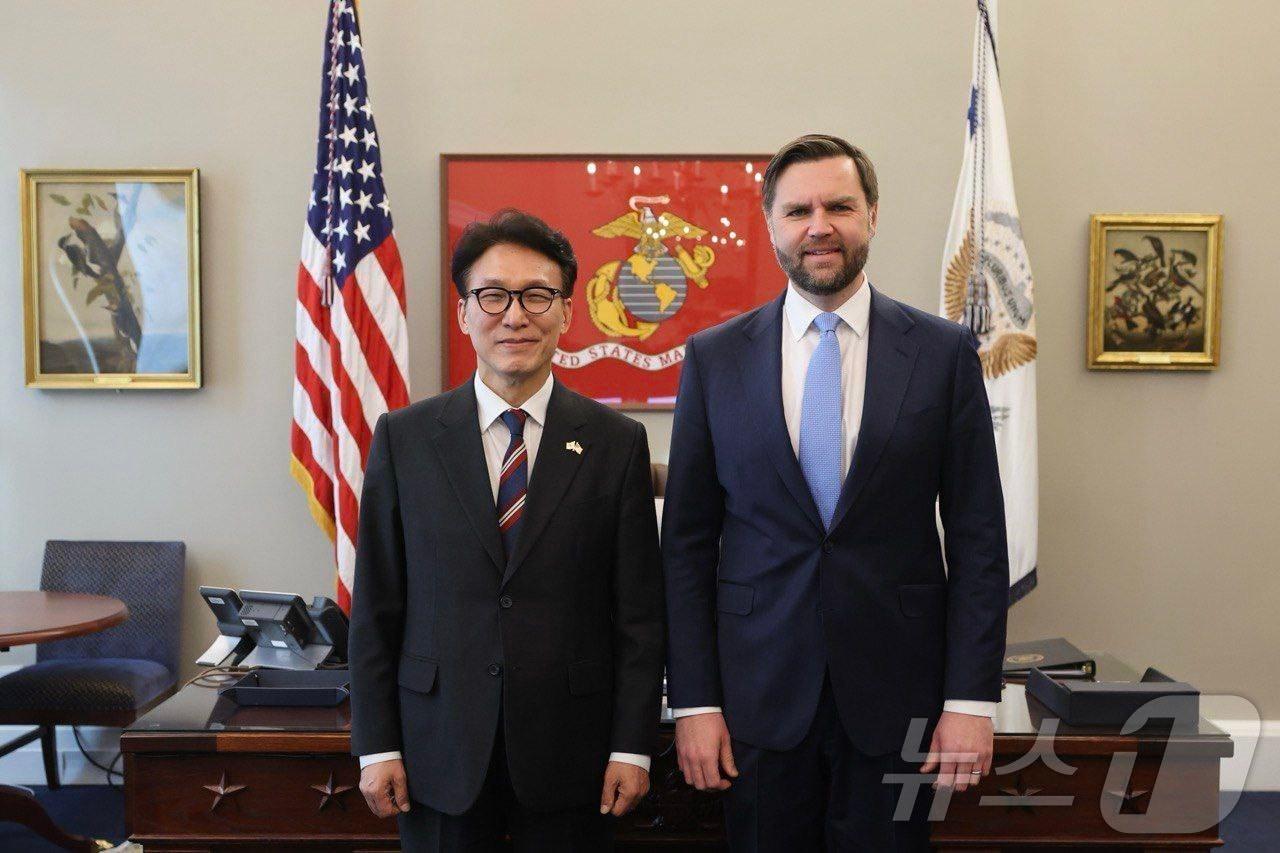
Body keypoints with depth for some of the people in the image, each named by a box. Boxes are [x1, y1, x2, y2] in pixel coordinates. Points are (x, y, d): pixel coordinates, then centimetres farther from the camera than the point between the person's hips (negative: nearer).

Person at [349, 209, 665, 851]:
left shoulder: (617, 443, -1)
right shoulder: (403, 438, 1)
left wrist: (632, 748, -4)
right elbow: (376, 608, 2)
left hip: (571, 752, 0)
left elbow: (640, 613, -1)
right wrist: (377, 747, -1)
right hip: (441, 752, 1)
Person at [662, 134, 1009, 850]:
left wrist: (972, 699, -5)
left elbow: (978, 539, 0)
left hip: (897, 696, 0)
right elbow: (687, 542, 1)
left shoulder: (945, 352, -1)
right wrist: (693, 701, -3)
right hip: (758, 696, 1)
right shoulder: (714, 358, 1)